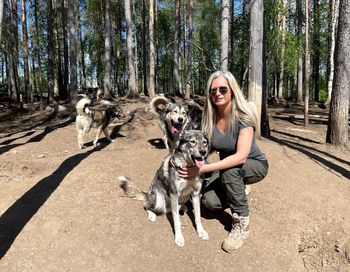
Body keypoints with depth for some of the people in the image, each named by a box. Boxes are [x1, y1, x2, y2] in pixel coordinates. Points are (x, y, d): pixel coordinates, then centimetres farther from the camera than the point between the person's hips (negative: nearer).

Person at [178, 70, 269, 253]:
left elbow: (241, 156, -38)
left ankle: (242, 223, -17)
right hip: (228, 167, 4)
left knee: (230, 170, -37)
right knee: (210, 201, -20)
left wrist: (203, 169, -42)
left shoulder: (243, 115, -27)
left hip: (255, 165, -4)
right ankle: (239, 193, 15)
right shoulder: (209, 117, -12)